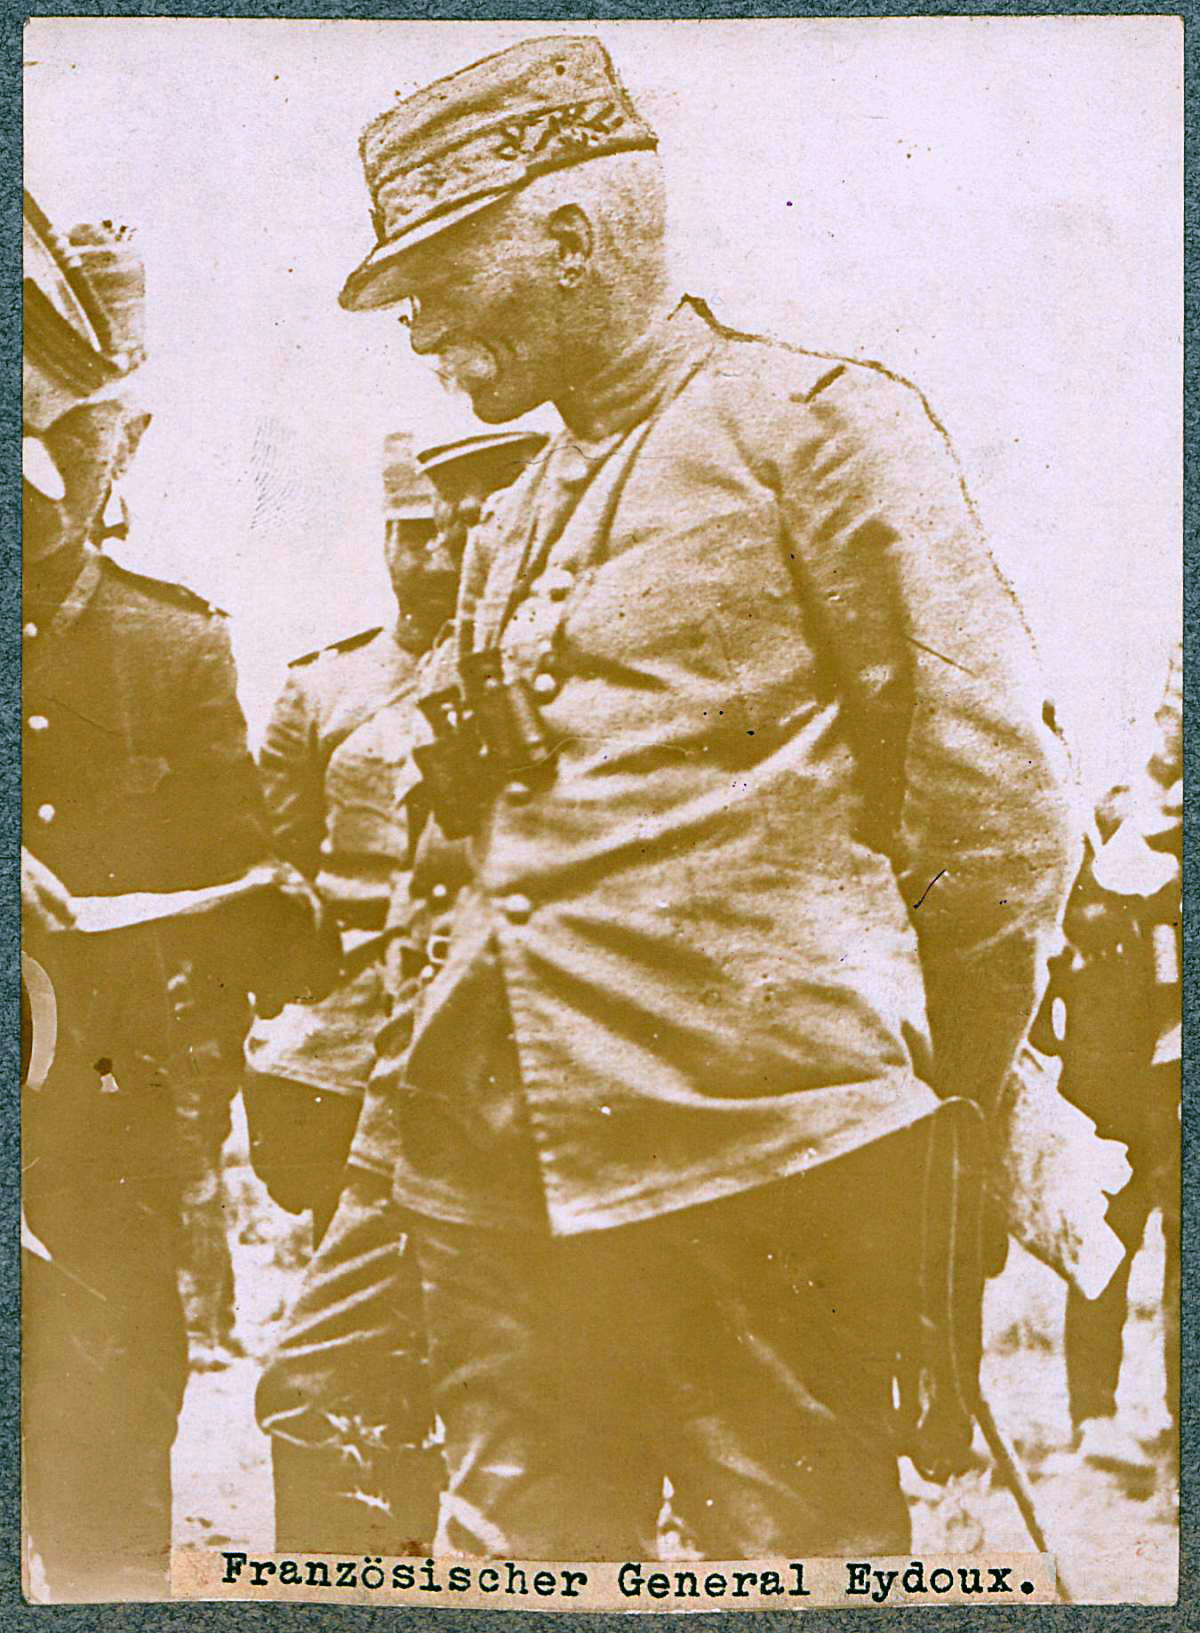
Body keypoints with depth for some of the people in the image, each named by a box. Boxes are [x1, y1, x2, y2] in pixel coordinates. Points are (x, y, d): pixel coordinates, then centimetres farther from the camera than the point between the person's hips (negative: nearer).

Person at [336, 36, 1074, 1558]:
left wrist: (939, 1087, -1)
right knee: (513, 1565, 13)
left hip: (748, 1147, -7)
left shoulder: (807, 419, -4)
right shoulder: (512, 519, 20)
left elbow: (992, 778, -7)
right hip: (503, 1153, 7)